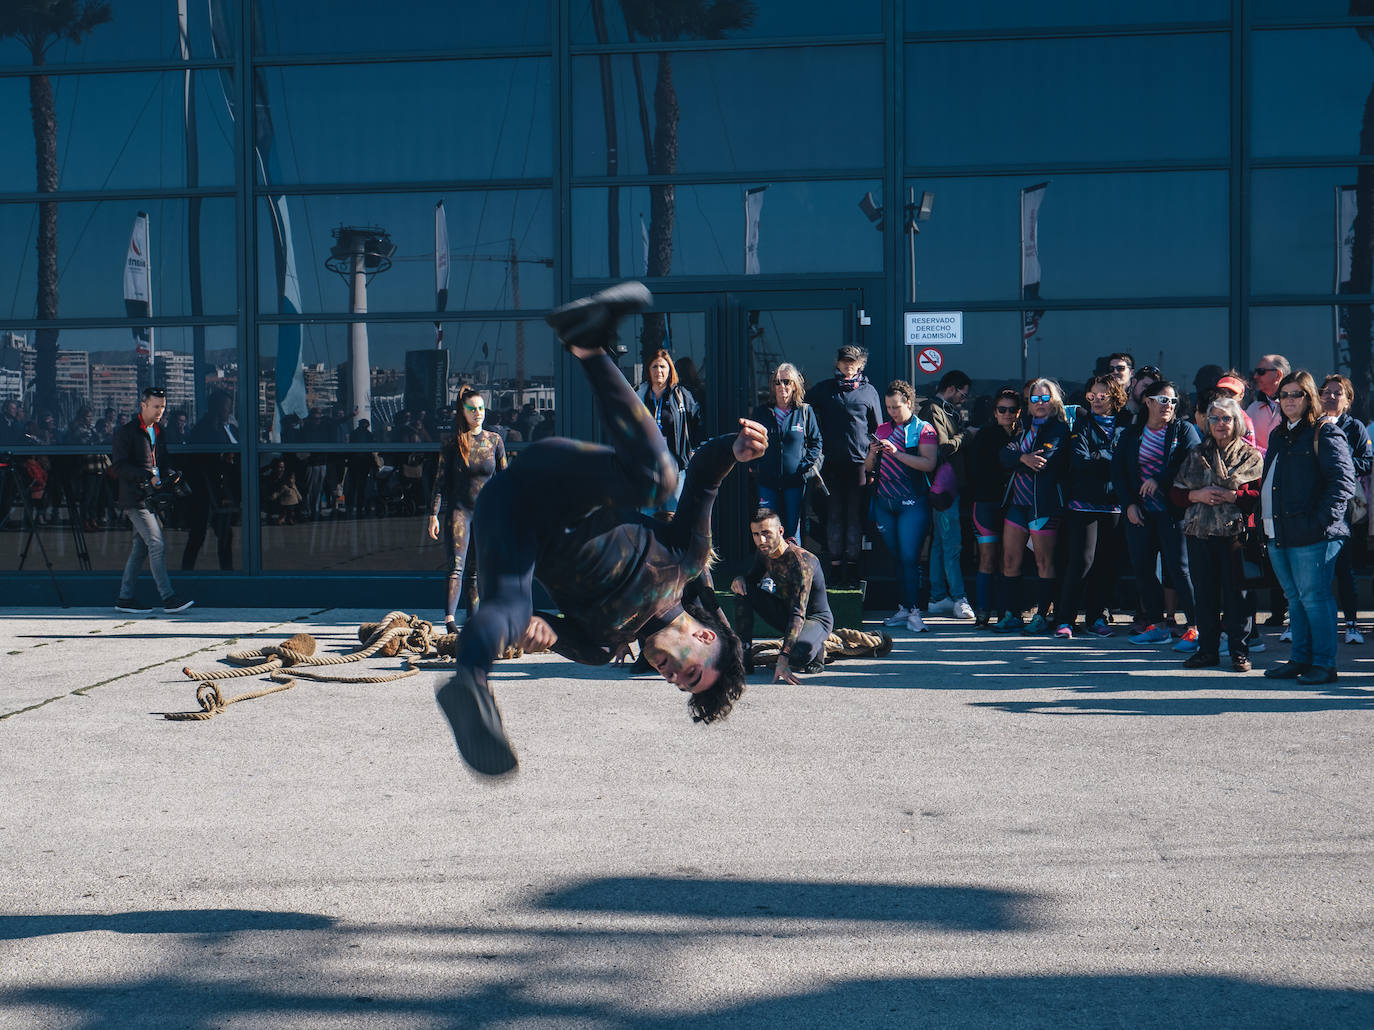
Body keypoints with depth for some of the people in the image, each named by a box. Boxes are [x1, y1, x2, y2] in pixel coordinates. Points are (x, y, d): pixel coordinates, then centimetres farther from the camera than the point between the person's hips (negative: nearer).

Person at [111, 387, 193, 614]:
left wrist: (170, 475, 2)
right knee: (157, 545, -13)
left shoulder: (158, 432, 17)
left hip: (150, 497, 8)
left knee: (140, 548, 9)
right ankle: (168, 598, -13)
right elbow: (119, 466, -14)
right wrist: (148, 476, -21)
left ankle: (125, 598, 16)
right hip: (134, 498, -8)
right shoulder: (125, 432, -7)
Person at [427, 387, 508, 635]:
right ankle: (449, 618, -22)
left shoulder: (494, 440, 5)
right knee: (457, 565, -14)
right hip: (459, 509, -2)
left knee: (477, 570, 6)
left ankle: (473, 618, 12)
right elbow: (441, 479, 1)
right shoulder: (453, 442, -1)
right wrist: (434, 514, -4)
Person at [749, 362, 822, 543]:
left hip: (795, 481, -1)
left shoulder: (805, 411, 1)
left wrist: (805, 465, -5)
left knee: (793, 529, 3)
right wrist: (753, 465, 5)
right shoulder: (761, 412, 7)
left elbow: (816, 442, 7)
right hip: (767, 481, 2)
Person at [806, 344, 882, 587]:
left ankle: (852, 564, 4)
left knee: (855, 514, 0)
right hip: (831, 463, 1)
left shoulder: (868, 391, 8)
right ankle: (835, 564, 5)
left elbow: (877, 430, 11)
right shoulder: (823, 390, 10)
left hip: (859, 462, -1)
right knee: (834, 514, 2)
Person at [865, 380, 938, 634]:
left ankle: (914, 611, -11)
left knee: (909, 557, -11)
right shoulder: (882, 430, 16)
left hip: (912, 503, -5)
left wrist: (896, 453, -18)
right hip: (884, 501, 5)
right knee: (896, 557, 6)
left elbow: (929, 463, -14)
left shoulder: (924, 430, 1)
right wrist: (872, 454, -6)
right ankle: (904, 606, 11)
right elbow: (868, 468, 16)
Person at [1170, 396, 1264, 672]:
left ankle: (1239, 651, 4)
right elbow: (1176, 492, 13)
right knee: (1203, 592, 5)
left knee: (1234, 592, -4)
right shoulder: (1196, 455, 16)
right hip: (1199, 532, 4)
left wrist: (1231, 496, -16)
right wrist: (1197, 495, -6)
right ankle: (1207, 649, 13)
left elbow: (1260, 494, -5)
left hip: (1234, 532, -4)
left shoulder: (1250, 455, 6)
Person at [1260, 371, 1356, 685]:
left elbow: (1343, 480, -13)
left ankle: (1324, 664, 1)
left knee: (1314, 598, -5)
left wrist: (1322, 519, -20)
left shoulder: (1325, 432, -6)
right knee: (1295, 599, 13)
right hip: (1278, 534, 8)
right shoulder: (1278, 435, 19)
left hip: (1312, 535, -8)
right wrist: (1265, 520, 15)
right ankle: (1300, 659, 21)